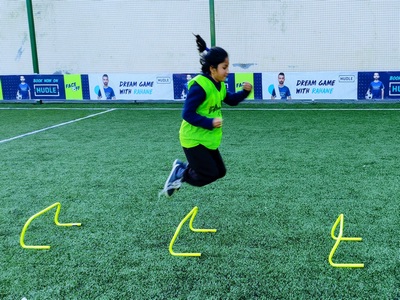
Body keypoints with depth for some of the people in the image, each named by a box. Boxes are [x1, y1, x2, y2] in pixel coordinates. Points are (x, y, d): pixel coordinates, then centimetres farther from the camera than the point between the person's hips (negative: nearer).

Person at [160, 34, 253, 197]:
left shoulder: (219, 85, 3)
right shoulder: (199, 86, -24)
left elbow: (231, 100, 17)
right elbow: (187, 114, -25)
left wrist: (245, 91, -1)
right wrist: (210, 122, -29)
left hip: (208, 138, 9)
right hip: (193, 138, -9)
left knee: (220, 171, 11)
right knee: (210, 174, -8)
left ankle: (182, 167, 24)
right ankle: (179, 173, 14)